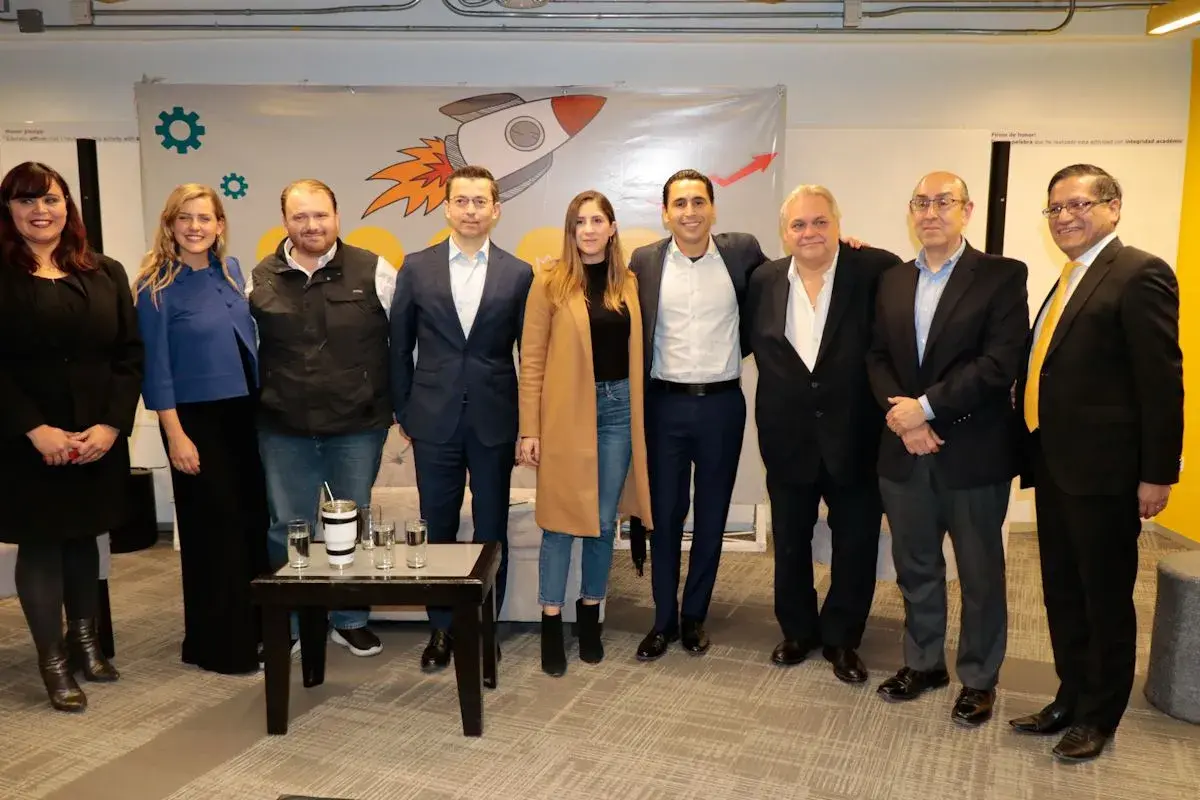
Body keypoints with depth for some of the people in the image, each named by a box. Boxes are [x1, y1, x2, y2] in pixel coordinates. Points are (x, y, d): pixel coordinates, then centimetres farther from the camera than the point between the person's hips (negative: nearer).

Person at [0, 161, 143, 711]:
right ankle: (53, 661, 17)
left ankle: (85, 640, 30)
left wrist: (111, 424, -9)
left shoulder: (106, 274, 7)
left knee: (84, 536, 14)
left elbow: (130, 355, 2)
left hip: (100, 437, 3)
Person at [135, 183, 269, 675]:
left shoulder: (230, 270, 7)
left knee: (253, 518, 11)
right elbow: (155, 367, -11)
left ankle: (253, 625, 27)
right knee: (214, 527, 2)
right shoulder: (157, 285, -10)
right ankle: (218, 643, 16)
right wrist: (175, 435, -15)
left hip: (244, 412, 6)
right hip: (197, 418, -6)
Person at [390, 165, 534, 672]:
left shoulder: (518, 274, 1)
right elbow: (399, 348, 7)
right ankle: (441, 629, 25)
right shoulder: (416, 268, 3)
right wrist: (403, 413, 5)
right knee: (438, 531, 10)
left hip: (494, 421, 0)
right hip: (434, 421, 1)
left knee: (492, 532, 8)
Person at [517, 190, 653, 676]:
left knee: (604, 521, 9)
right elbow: (532, 360, -4)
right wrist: (529, 429, -7)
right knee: (561, 520, 2)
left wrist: (638, 412, 4)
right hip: (566, 412, -3)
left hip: (618, 407, 3)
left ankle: (590, 614, 25)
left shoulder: (628, 284, 8)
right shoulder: (550, 283, -3)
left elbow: (636, 354, 10)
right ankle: (551, 623, 14)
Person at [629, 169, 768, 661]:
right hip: (665, 404, 0)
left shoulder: (742, 251, -1)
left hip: (722, 403, 0)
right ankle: (663, 620, 22)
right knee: (665, 514, 8)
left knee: (712, 516, 10)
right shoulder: (644, 261, 0)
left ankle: (695, 616, 26)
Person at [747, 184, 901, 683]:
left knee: (855, 546, 10)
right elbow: (750, 341, 13)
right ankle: (798, 630, 36)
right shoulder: (765, 281, 1)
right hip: (788, 439, 3)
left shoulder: (874, 270, -10)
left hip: (854, 436, -2)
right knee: (790, 543, 16)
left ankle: (841, 639, 30)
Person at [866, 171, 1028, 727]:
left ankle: (979, 678, 26)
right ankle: (923, 662, 34)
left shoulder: (1002, 276, -5)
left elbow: (1000, 362, -15)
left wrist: (926, 406, -16)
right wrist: (902, 417, -10)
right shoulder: (892, 281, 11)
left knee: (980, 574, 9)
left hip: (974, 452, -4)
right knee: (915, 569, 15)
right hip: (905, 451, 4)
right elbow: (877, 359, 7)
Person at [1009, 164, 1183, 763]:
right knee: (1062, 592, 17)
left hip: (1103, 470, -8)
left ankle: (1099, 717, 23)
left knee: (1105, 598, 7)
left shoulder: (1139, 274, -11)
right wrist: (1036, 456, 11)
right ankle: (1071, 697, 33)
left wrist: (1158, 473, -16)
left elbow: (1162, 380, -15)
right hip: (1055, 467, 8)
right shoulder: (1069, 282, 15)